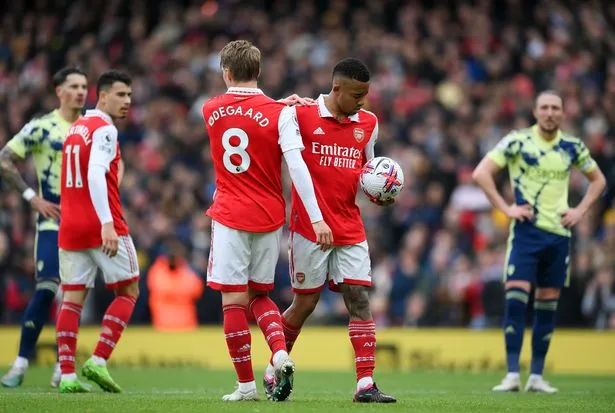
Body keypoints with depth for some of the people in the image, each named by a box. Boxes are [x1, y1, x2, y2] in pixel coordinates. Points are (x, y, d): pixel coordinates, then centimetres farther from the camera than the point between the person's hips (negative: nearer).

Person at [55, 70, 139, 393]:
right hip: (102, 227, -7)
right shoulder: (105, 130, -10)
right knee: (128, 291, 5)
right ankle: (98, 361, -6)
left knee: (72, 298, 4)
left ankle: (67, 374, -3)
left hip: (71, 227, 7)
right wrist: (108, 224, -29)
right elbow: (95, 175, -22)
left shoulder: (75, 128, 16)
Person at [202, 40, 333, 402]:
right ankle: (280, 354, -8)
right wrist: (316, 218, -16)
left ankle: (246, 384, 2)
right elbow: (296, 167, -15)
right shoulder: (279, 113, -6)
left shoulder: (211, 110, 2)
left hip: (229, 218, -1)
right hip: (269, 219, 1)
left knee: (234, 300, 2)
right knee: (259, 295, 17)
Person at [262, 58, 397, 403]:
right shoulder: (301, 115, -8)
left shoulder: (369, 124, 9)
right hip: (309, 228, -4)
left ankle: (366, 383, -6)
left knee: (360, 299, -5)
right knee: (305, 302, 3)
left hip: (350, 229, 4)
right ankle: (275, 368, 25)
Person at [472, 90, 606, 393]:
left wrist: (580, 210, 7)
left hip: (559, 232, 4)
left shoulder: (572, 147, 7)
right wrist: (506, 208, -13)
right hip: (526, 230, -4)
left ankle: (537, 376, 13)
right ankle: (512, 375, -13)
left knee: (548, 305, 6)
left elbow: (598, 180, 21)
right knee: (515, 298, -14)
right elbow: (481, 173, -8)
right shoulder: (517, 141, -5)